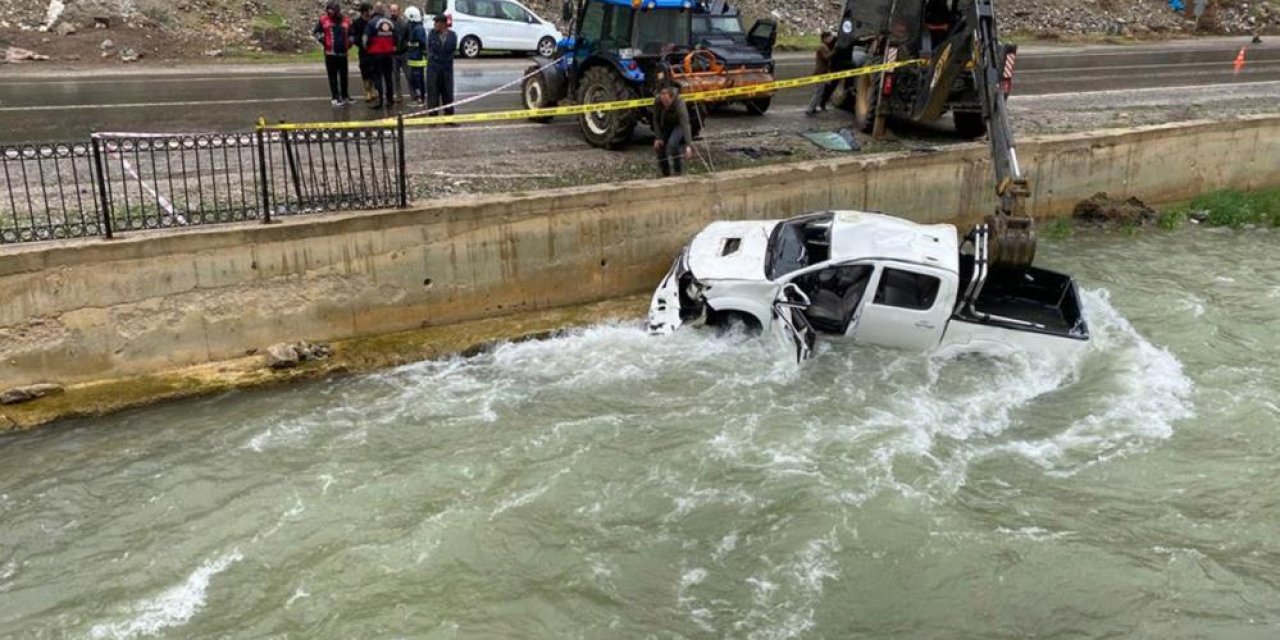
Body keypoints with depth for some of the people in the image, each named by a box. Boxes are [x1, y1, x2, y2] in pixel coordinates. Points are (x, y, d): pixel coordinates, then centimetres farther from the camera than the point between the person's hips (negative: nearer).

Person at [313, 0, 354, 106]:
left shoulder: (346, 20, 2)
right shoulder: (323, 19, -2)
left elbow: (350, 34, 17)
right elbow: (315, 32, 7)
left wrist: (349, 43, 6)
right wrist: (322, 40, -2)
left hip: (343, 53, 2)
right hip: (330, 53, -2)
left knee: (344, 76, 12)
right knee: (333, 76, 2)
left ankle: (345, 96, 24)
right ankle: (336, 98, 7)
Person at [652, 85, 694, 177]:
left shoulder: (679, 105, -36)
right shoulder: (657, 102, -24)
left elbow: (685, 125, -43)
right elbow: (656, 120, -10)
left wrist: (689, 145, -52)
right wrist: (658, 138, -15)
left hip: (678, 125, -5)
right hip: (665, 126, 5)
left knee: (672, 143, -30)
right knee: (658, 146, -2)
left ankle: (679, 172, -13)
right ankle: (665, 174, 20)